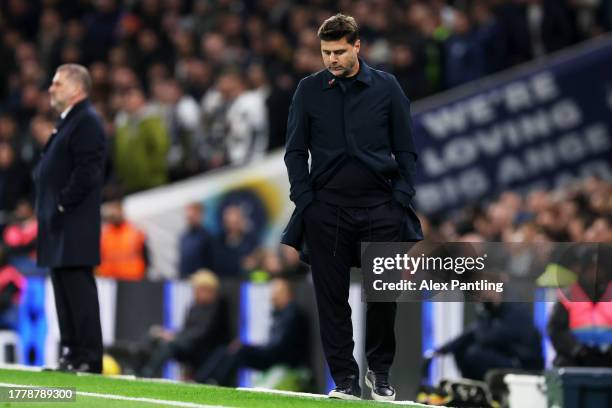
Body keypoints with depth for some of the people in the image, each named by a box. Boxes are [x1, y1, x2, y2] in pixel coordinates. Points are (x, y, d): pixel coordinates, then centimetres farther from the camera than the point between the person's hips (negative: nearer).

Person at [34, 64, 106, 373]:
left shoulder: (87, 122, -11)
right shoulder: (67, 121, 20)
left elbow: (86, 171, -20)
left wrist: (62, 205, -17)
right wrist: (48, 207, 14)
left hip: (75, 226, -10)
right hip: (60, 225, 10)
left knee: (79, 288, -10)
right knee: (64, 289, 11)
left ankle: (88, 357, -10)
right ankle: (71, 353, 14)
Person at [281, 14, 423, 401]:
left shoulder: (386, 87, 3)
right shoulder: (309, 90, 4)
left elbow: (405, 149, 7)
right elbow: (295, 151, 8)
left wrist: (401, 198, -2)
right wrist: (305, 201, -2)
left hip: (379, 207, -1)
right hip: (327, 208, 1)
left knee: (383, 293, 0)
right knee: (332, 297, 0)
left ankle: (380, 371, 19)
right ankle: (345, 379, 7)